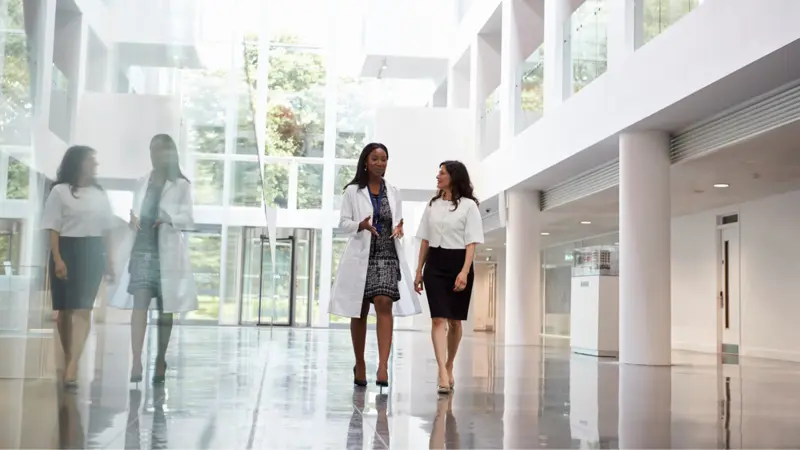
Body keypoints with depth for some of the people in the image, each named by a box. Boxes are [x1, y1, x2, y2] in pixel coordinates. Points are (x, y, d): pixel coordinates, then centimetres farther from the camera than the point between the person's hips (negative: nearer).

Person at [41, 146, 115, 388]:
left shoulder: (100, 194, 13)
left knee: (83, 309, -9)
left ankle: (72, 367, -16)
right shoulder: (60, 191, -1)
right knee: (65, 309, 6)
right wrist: (57, 259, -15)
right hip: (68, 251, -2)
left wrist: (109, 261, 12)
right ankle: (68, 360, 21)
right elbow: (53, 230, -5)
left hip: (92, 254, 2)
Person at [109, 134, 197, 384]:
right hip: (142, 249, 2)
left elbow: (188, 219, -4)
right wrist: (133, 219, -4)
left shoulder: (181, 185, 3)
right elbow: (136, 212, 20)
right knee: (139, 304, -10)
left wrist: (169, 218, -24)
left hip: (166, 252, -2)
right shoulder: (143, 183, 16)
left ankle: (160, 362, 15)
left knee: (165, 308, 5)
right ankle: (137, 362, -16)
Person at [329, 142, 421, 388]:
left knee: (384, 304, -17)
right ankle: (360, 364, 23)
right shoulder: (353, 191, 3)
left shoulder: (393, 192, 11)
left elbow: (397, 221, 16)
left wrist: (399, 228, -8)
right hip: (361, 255, -1)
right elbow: (343, 224, 1)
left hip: (387, 255, 1)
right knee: (359, 312, 7)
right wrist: (361, 225, -19)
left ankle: (383, 366, -22)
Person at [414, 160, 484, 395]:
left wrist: (464, 271, -18)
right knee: (439, 319, -10)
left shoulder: (468, 205, -2)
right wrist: (419, 270, 10)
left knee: (455, 321, 7)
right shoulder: (432, 205, 12)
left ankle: (449, 368, 24)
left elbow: (471, 242, -7)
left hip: (458, 264, -3)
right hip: (434, 265, 3)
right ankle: (443, 374, -18)